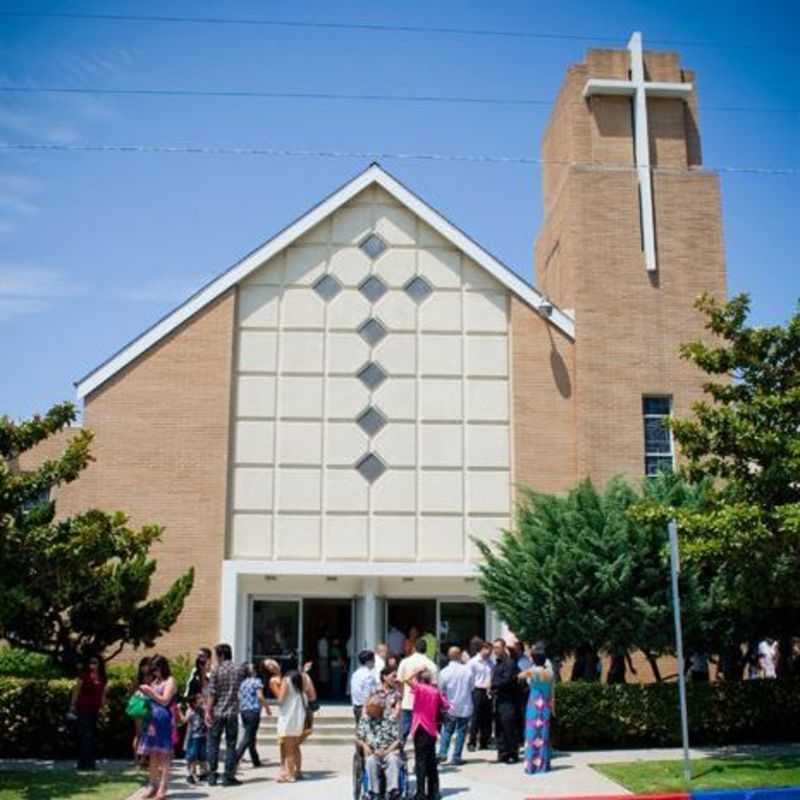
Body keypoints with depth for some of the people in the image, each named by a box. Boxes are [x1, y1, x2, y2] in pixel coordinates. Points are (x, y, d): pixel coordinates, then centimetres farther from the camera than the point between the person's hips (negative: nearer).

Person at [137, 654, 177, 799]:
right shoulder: (154, 681, 17)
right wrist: (144, 693, 4)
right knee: (152, 754, 9)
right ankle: (153, 786, 16)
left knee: (163, 754, -6)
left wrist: (150, 691, -11)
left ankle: (162, 788, -6)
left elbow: (164, 700, -9)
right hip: (152, 720, 7)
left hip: (164, 721, -7)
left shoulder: (170, 681, -2)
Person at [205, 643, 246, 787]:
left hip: (217, 712, -2)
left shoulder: (216, 670, -6)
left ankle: (212, 776, 9)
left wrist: (208, 711, -7)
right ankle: (228, 776, 4)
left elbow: (212, 694, -9)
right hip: (233, 712, 2)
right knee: (231, 745, 5)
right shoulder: (239, 670, 3)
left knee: (213, 744, 9)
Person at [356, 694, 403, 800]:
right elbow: (358, 738, 14)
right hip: (372, 753, 1)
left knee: (393, 759, -35)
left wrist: (386, 751, -13)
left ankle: (392, 790, -45)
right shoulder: (364, 719, 16)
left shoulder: (390, 719, 9)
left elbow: (397, 740, 3)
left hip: (390, 751, -1)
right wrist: (364, 745, -8)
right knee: (371, 760, -34)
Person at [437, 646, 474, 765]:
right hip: (465, 707, -1)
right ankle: (456, 758, 9)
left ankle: (442, 753, 3)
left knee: (447, 730, 15)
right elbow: (472, 686, -2)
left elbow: (441, 690, -1)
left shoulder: (444, 672, -11)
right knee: (461, 732, 9)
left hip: (450, 707, 1)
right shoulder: (467, 670, -13)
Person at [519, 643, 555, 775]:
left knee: (533, 733, 1)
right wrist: (553, 707, 12)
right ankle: (544, 763, 16)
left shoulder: (531, 671, -13)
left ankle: (532, 764, 2)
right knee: (544, 734, 11)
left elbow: (519, 676, 0)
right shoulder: (550, 672, 1)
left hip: (534, 705, -4)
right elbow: (552, 692, 5)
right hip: (546, 705, 4)